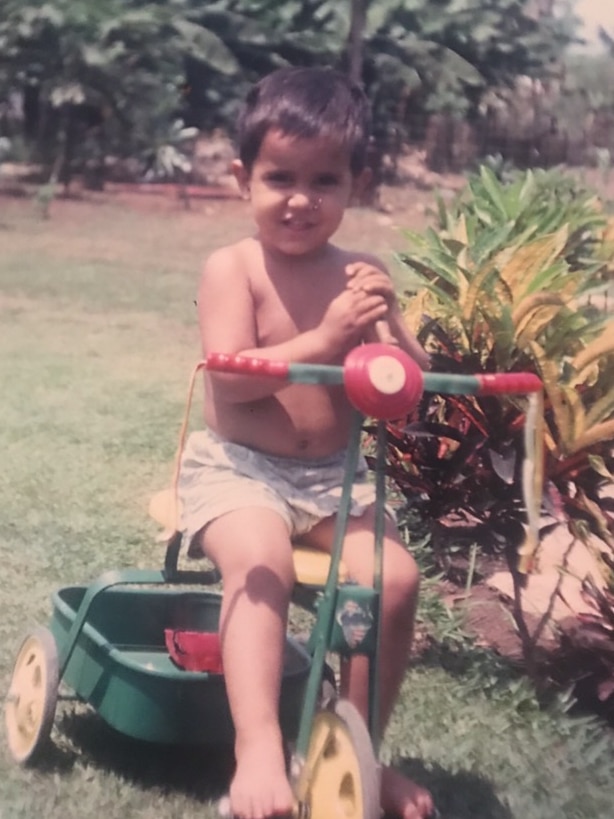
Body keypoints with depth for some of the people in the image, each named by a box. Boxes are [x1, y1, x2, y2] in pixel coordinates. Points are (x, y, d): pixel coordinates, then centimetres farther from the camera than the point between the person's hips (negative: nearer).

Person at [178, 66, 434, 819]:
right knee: (261, 566, -33)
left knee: (394, 576, -14)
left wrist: (385, 326, -18)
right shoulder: (232, 268, -9)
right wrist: (325, 339, -27)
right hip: (237, 466, -4)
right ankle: (259, 749, -32)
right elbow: (231, 377, -21)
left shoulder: (359, 275, 4)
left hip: (332, 474, 4)